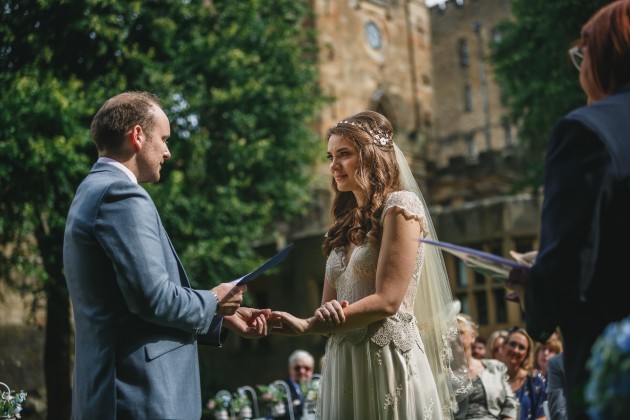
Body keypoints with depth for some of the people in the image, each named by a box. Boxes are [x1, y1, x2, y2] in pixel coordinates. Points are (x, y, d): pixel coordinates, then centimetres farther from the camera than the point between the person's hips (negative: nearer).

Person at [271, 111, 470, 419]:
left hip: (387, 361, -7)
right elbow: (329, 306, 10)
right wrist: (326, 314, -15)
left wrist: (307, 326, -14)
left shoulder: (400, 207, -6)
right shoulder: (346, 224, 16)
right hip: (342, 363, 7)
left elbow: (387, 301, -15)